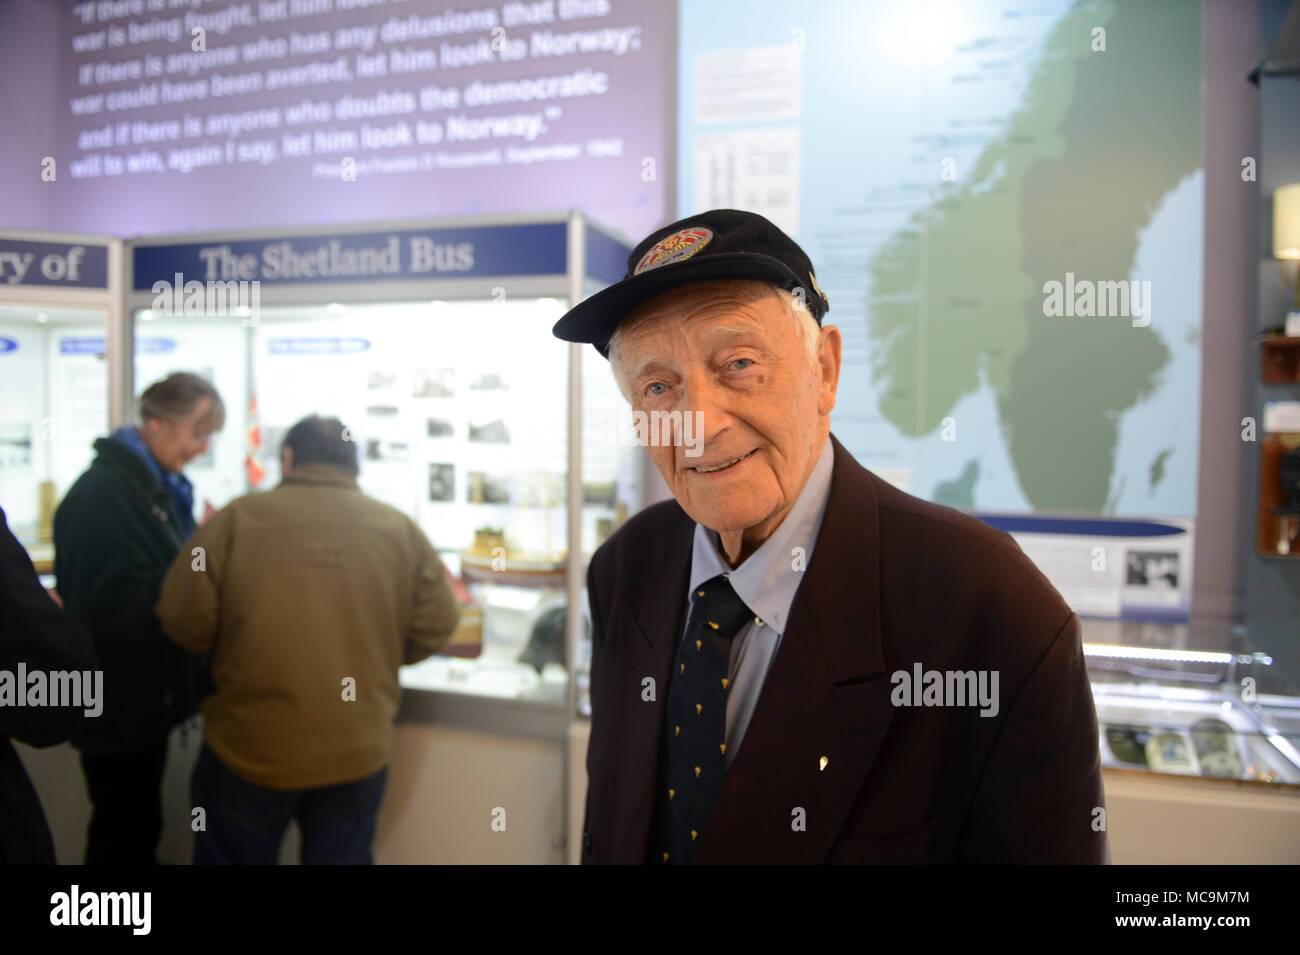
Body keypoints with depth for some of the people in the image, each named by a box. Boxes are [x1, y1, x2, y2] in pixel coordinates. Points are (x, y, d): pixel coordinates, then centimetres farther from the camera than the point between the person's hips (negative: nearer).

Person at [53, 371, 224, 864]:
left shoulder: (159, 486, 8)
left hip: (144, 694, 9)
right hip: (120, 702, -9)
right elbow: (113, 607, -27)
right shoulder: (102, 494, -21)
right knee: (123, 833, 7)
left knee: (138, 824, 21)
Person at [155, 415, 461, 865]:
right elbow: (437, 624, -3)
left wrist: (236, 641, 12)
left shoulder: (238, 517, -8)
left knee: (234, 854, 21)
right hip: (357, 755, 1)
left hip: (248, 749, -1)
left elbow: (184, 621, -8)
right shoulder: (399, 528, -4)